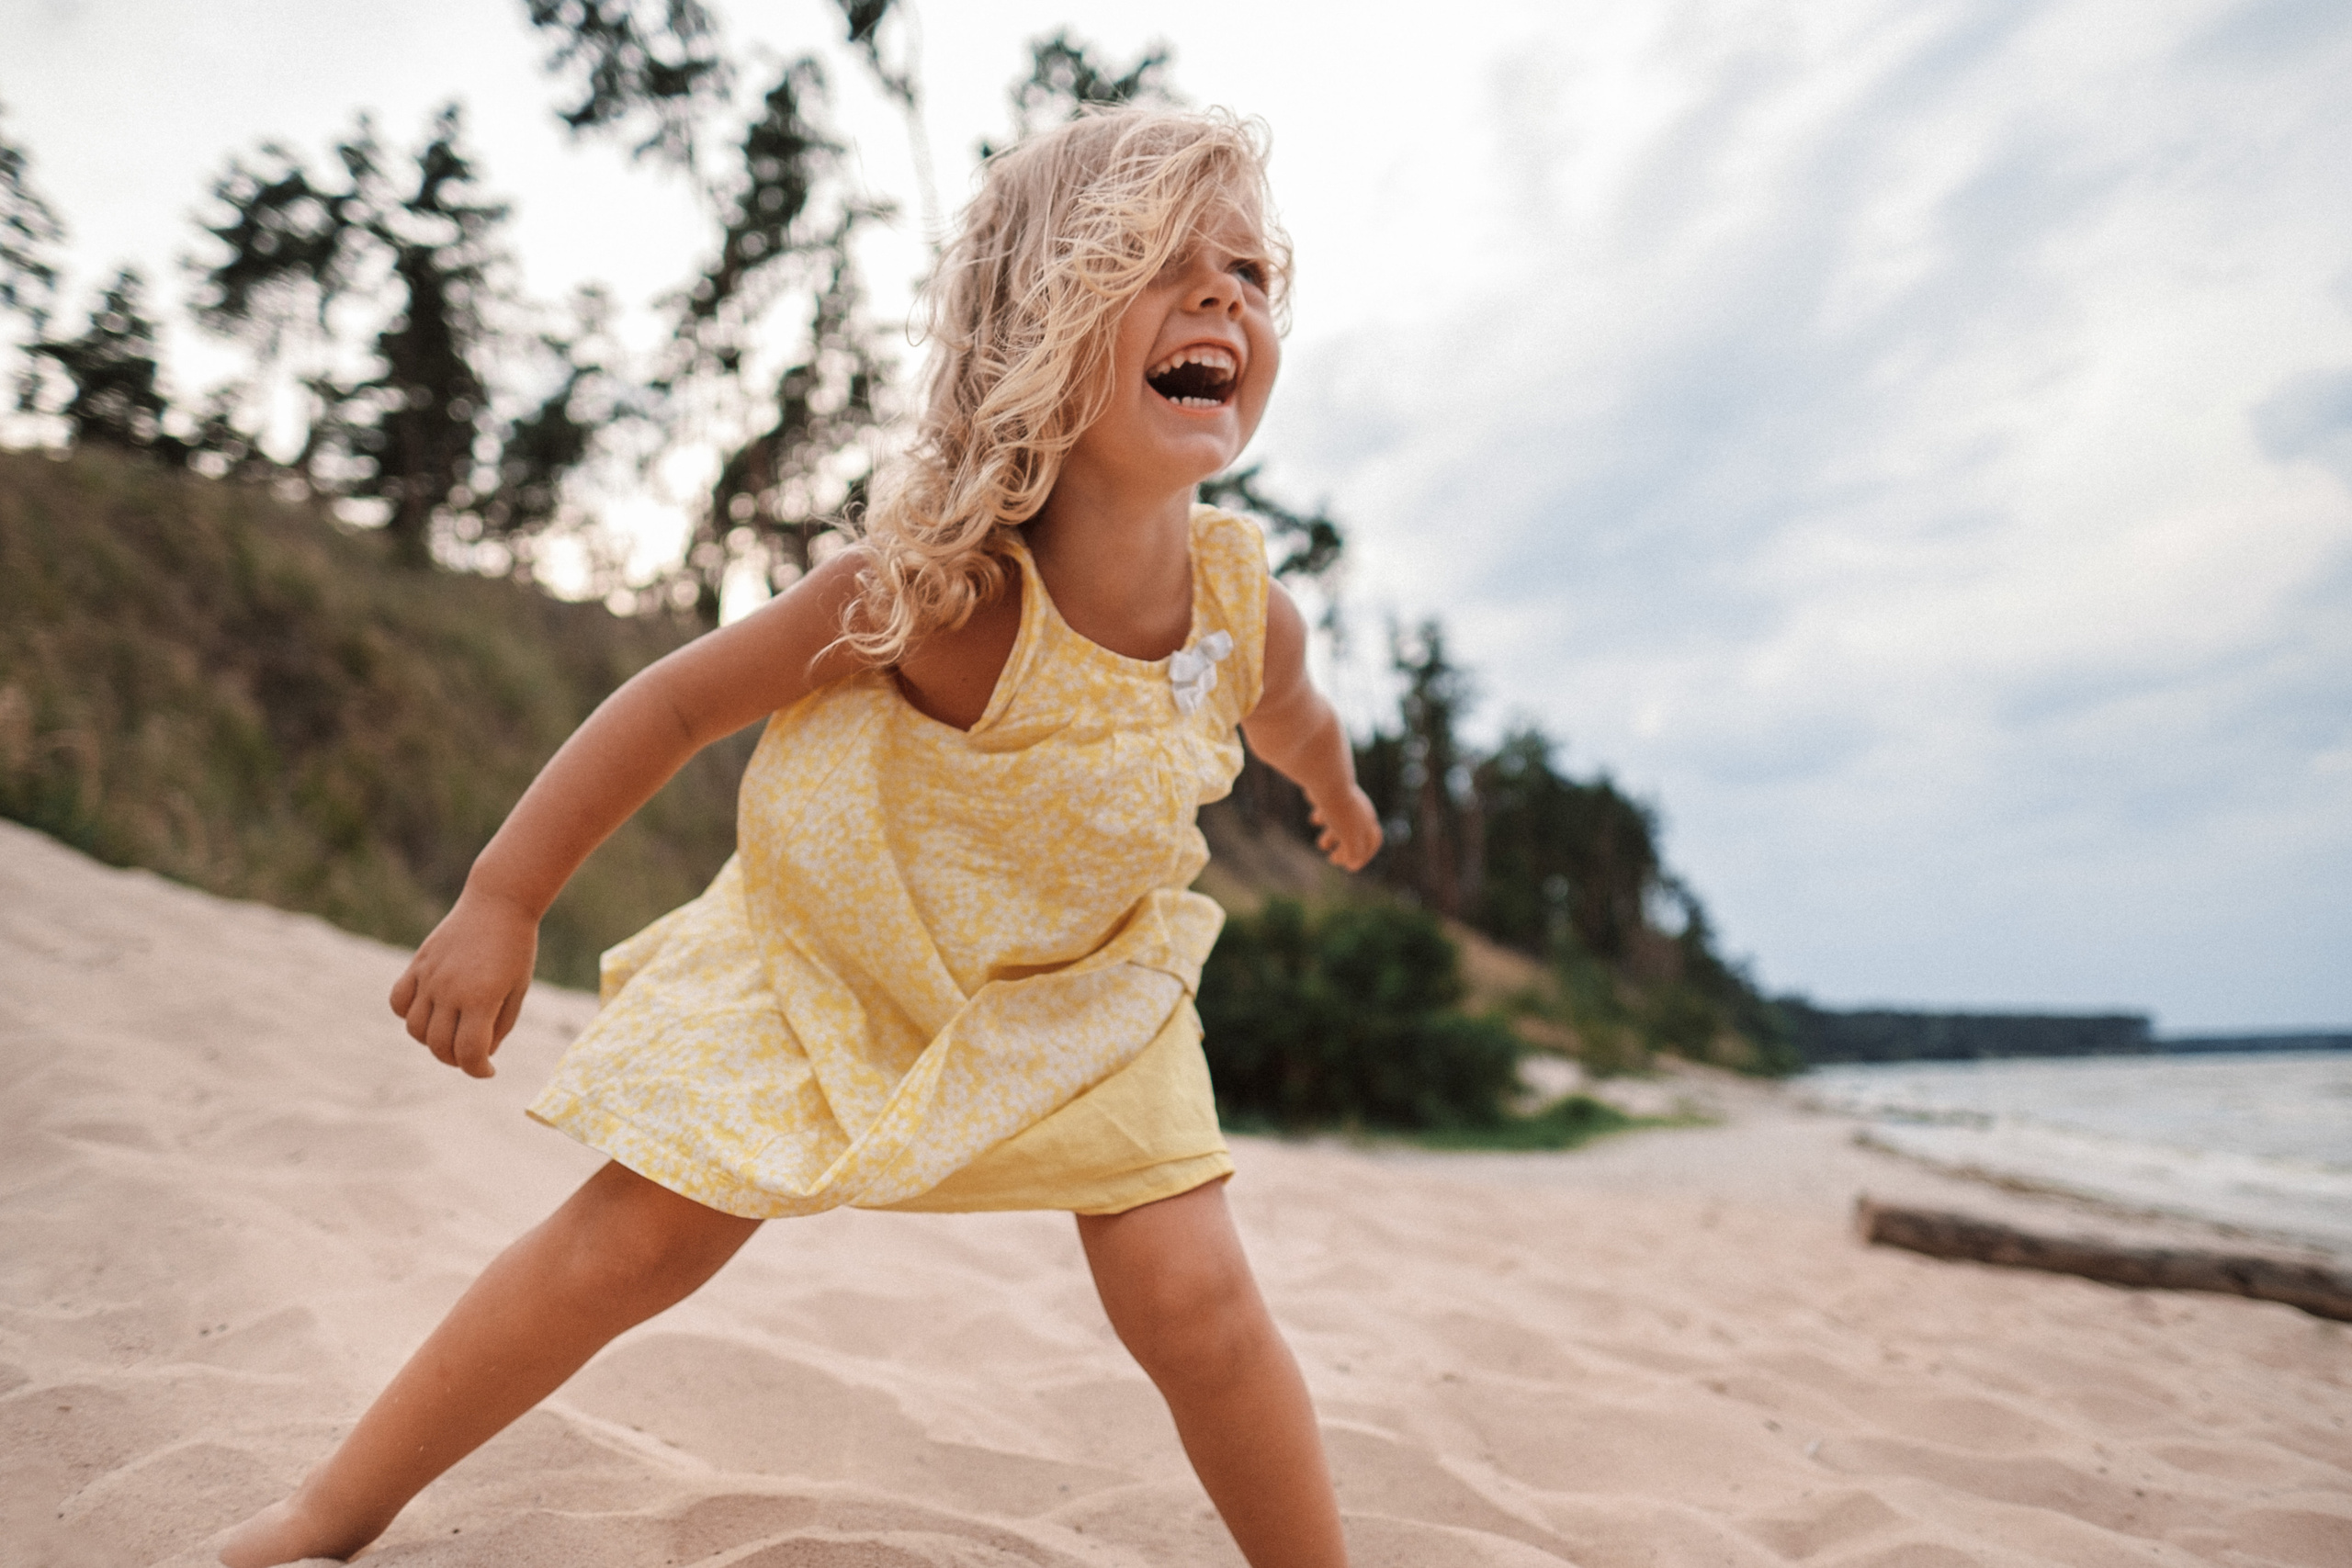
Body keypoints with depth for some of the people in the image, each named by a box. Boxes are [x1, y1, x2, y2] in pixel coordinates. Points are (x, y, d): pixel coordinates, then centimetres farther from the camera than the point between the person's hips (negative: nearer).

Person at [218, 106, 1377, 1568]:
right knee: (628, 1245, 2)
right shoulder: (942, 588, -32)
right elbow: (682, 699, -19)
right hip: (823, 956, -2)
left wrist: (1339, 792, 29)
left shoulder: (1250, 611, -20)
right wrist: (502, 902, -14)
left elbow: (1296, 720, 7)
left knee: (1198, 1304, -8)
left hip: (1076, 988, 3)